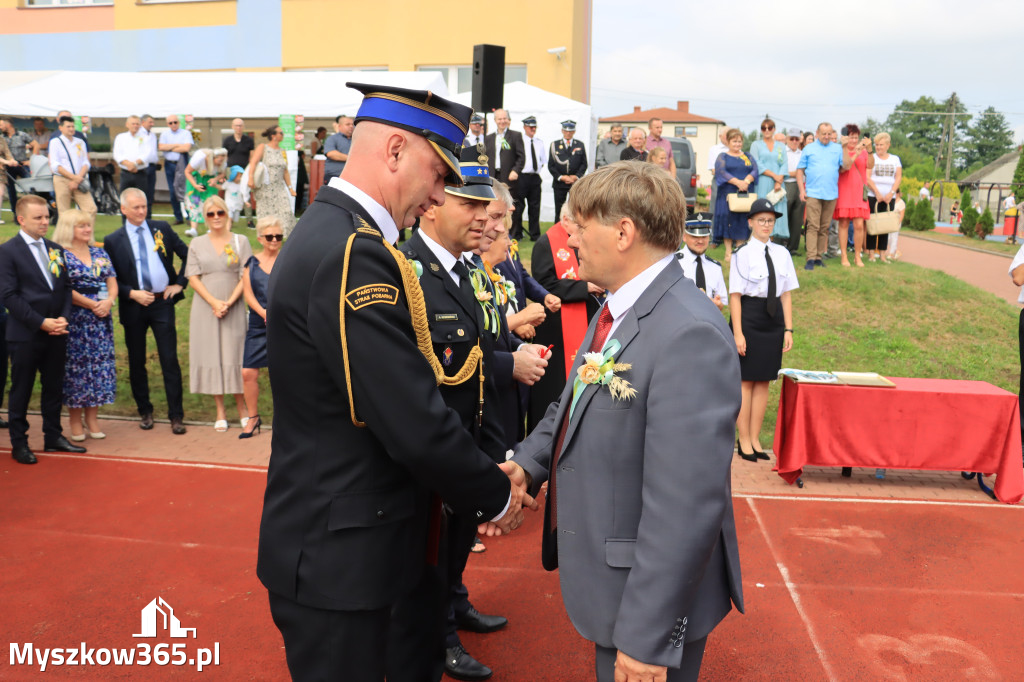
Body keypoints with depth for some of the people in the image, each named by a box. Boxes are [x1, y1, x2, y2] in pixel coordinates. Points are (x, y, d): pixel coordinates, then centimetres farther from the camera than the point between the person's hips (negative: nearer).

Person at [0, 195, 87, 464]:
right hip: (25, 334, -5)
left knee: (53, 388, 13)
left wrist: (63, 318, -4)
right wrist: (41, 322, -16)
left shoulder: (55, 249, 11)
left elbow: (66, 287, 13)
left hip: (56, 333, 5)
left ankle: (53, 437, 24)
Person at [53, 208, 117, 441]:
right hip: (75, 320, -5)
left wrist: (109, 301, -8)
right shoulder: (60, 255, -4)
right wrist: (92, 304, -14)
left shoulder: (99, 253, 12)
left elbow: (112, 282, 11)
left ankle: (92, 419, 14)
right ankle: (75, 422, 10)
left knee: (99, 364, 4)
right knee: (75, 365, 0)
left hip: (101, 318, 5)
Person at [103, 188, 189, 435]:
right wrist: (132, 293, -12)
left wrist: (179, 283, 2)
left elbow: (188, 256, 11)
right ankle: (144, 411, 25)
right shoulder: (113, 240, 1)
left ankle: (176, 415, 6)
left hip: (162, 303, 0)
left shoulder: (162, 229, 5)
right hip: (133, 306, 0)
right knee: (136, 362, 10)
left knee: (170, 360, -1)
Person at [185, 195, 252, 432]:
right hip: (205, 307, 2)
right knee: (211, 357, 3)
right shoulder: (197, 244, 8)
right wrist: (214, 302, -12)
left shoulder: (241, 242, 4)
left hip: (234, 308, -1)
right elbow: (193, 278, 2)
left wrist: (229, 302, -13)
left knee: (234, 355, -1)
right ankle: (220, 412, 12)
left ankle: (242, 408, 12)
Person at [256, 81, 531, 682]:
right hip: (337, 557, -9)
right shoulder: (355, 255, -25)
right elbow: (416, 424, -26)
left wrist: (484, 475, 7)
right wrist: (497, 495, -9)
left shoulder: (329, 232, 7)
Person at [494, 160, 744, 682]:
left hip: (651, 599, -9)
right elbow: (571, 403, 14)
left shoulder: (690, 335, -28)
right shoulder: (617, 309, 3)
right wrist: (527, 464, -4)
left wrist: (647, 635, -25)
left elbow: (685, 506, -29)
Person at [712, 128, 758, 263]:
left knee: (742, 220, -1)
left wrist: (747, 181, -18)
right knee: (728, 220, -5)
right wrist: (737, 182, -21)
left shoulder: (748, 157, 17)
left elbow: (755, 170, 3)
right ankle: (728, 252, 0)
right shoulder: (723, 156, 7)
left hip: (745, 193, 3)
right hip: (728, 193, -3)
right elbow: (721, 171, -9)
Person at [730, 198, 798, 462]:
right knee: (746, 381, 1)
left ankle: (755, 439, 19)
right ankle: (744, 441, 11)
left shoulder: (782, 254, 8)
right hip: (748, 318, -5)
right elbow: (735, 295, -8)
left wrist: (788, 329, 5)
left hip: (773, 321, 5)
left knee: (764, 382, 9)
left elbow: (786, 294, 10)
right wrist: (737, 333, -13)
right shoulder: (743, 254, -6)